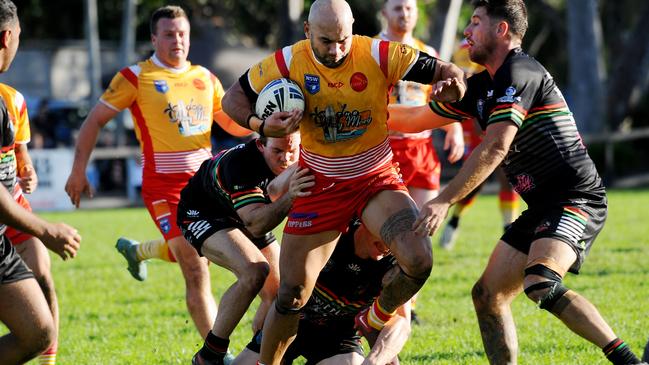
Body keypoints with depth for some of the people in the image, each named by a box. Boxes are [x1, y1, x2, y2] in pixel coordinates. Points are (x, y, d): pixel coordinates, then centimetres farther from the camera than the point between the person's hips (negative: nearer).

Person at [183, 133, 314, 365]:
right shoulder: (239, 164, -38)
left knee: (279, 294, -3)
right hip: (202, 213, -7)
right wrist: (290, 197, -63)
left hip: (244, 215, 7)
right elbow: (256, 224, -48)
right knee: (254, 271, -30)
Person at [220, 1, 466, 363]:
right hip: (321, 185, 0)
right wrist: (261, 125, -21)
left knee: (419, 261, -23)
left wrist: (453, 84, -39)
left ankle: (376, 322, 8)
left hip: (377, 180, 0)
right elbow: (233, 98, -1)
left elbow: (444, 71, -14)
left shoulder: (379, 55, -17)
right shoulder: (287, 63, -14)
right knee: (292, 295, -1)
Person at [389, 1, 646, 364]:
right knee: (487, 296, 6)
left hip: (576, 199, -10)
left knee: (540, 283, -32)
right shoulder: (483, 86, 16)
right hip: (542, 207, 10)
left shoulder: (519, 73, -13)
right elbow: (420, 118, 27)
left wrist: (443, 201, -21)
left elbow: (494, 149, -22)